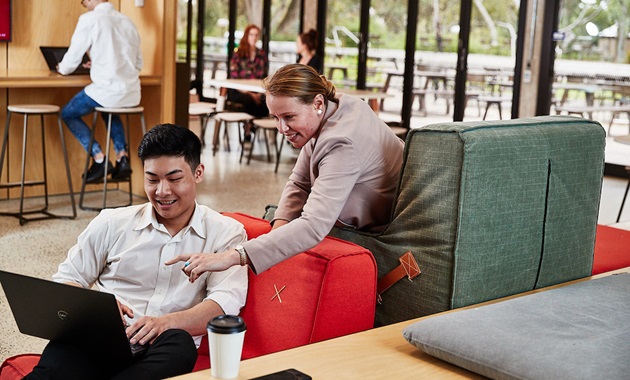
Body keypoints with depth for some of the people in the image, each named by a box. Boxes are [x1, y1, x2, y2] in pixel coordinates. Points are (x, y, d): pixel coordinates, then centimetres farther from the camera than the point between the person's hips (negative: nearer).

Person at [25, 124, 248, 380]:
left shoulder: (226, 233, 10)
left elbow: (227, 301, -4)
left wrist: (166, 322, -23)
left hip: (161, 351, 1)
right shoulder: (112, 223, 17)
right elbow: (65, 281, 18)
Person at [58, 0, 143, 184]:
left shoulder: (90, 19, -5)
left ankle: (99, 159, 7)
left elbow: (72, 60, -2)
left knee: (68, 113, 19)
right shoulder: (127, 21, 13)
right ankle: (122, 156, 20)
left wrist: (62, 68, 22)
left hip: (107, 90, -6)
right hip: (132, 94, 6)